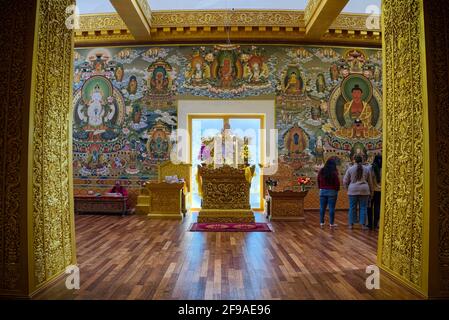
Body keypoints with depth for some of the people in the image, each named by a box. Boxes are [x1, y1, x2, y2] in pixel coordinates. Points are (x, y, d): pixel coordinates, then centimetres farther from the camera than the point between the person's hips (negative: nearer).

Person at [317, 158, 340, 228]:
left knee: (322, 207, 8)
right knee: (331, 208, 2)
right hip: (332, 191, -4)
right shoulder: (334, 172, -13)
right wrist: (337, 189, 7)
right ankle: (331, 223, 7)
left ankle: (321, 222, 13)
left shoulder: (321, 171, 2)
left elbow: (318, 180, 10)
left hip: (322, 191, 4)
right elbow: (337, 182, -10)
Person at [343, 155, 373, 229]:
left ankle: (351, 224, 9)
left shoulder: (350, 169, -1)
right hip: (364, 190, 1)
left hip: (353, 190, -1)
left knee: (352, 208, 5)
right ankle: (363, 225, 6)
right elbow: (370, 182, 10)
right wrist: (370, 191, 19)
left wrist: (348, 188, 17)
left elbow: (345, 181, 1)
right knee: (363, 208, 6)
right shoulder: (367, 169, 4)